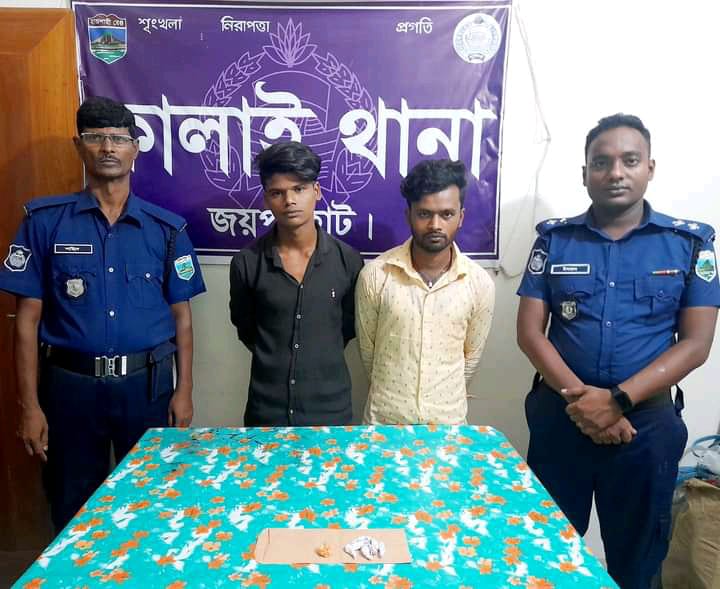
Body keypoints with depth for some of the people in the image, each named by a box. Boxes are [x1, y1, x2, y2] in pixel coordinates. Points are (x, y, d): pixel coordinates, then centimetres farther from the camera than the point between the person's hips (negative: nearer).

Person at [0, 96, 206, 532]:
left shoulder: (166, 228, 1)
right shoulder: (45, 221, -1)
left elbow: (181, 315, 3)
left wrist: (184, 390, -1)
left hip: (147, 382, 1)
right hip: (71, 382, 0)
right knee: (74, 509, 16)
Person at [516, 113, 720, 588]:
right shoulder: (554, 238, 1)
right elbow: (530, 332, -3)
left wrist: (618, 400, -16)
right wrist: (579, 397, -15)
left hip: (648, 420, 0)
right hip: (559, 415, 1)